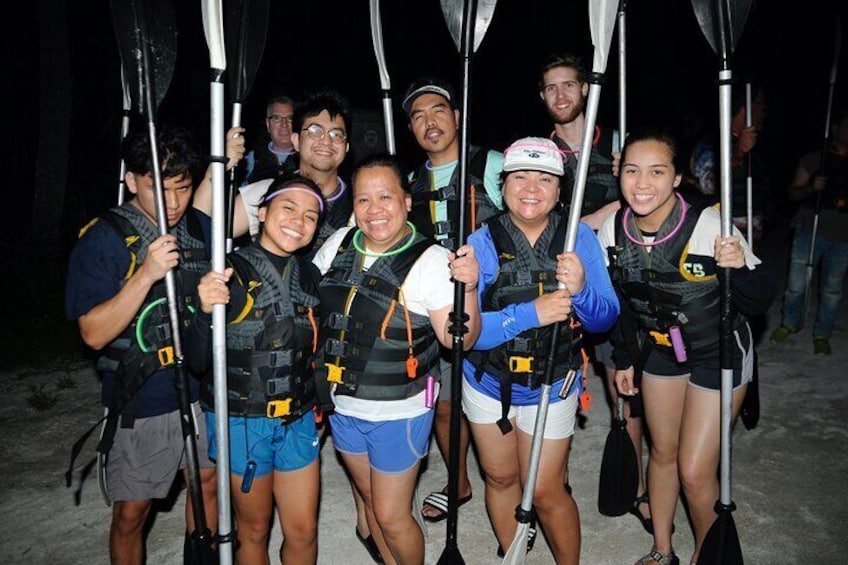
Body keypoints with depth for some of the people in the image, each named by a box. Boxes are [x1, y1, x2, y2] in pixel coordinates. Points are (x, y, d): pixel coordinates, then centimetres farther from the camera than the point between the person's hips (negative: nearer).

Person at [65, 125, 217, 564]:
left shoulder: (202, 228, 0)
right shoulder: (102, 240, -14)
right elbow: (94, 333, -19)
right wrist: (147, 273, -30)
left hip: (202, 388, 5)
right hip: (142, 402, -4)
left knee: (207, 481, 21)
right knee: (131, 512, 9)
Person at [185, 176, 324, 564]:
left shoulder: (309, 275, 2)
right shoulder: (229, 272, -14)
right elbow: (198, 362, -16)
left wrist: (317, 401, 5)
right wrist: (206, 311, -31)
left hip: (298, 420, 4)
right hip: (241, 420, -4)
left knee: (303, 531, 12)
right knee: (254, 530, 16)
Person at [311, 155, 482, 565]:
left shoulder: (431, 260, -18)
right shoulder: (338, 244, -3)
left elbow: (459, 339, -21)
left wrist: (468, 288, -35)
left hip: (399, 411, -5)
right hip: (342, 404, 6)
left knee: (391, 516, 8)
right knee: (370, 499, 25)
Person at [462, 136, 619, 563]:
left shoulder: (580, 238, -12)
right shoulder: (482, 243, -16)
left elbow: (604, 320, -10)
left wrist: (580, 290, -31)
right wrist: (530, 313, -36)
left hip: (553, 388, -1)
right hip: (488, 384, 1)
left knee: (546, 491, 6)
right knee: (500, 478, 20)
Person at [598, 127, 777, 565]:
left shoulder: (709, 225, -28)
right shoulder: (612, 232, -13)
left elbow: (759, 301, -20)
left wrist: (740, 268, -40)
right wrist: (624, 358, 9)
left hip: (718, 352, -4)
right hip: (659, 348, 4)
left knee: (695, 472, -2)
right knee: (662, 452, 17)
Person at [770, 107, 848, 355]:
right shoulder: (814, 159, 4)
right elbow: (793, 193, 4)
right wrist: (811, 188, -15)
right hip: (811, 230, -2)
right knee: (797, 284, 0)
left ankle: (821, 334, 21)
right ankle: (790, 322, 25)